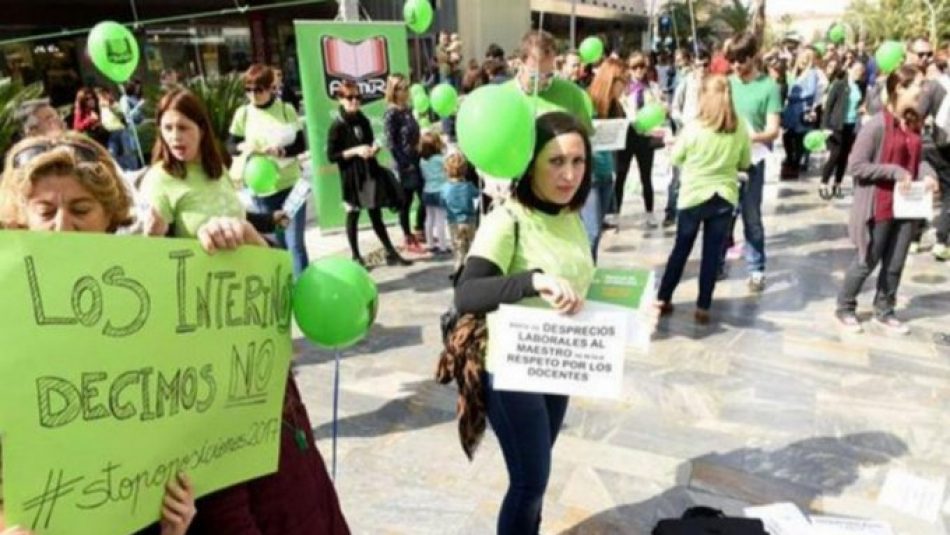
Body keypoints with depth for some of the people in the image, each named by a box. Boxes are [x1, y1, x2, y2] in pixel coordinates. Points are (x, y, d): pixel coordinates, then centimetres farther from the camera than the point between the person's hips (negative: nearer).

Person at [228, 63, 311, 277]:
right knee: (278, 244, 12)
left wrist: (280, 151, -22)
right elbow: (230, 146, 4)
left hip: (291, 185, -2)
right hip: (261, 189, 2)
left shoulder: (287, 109, -3)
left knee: (295, 243, -4)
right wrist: (243, 147, -19)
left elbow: (301, 145, -3)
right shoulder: (243, 113, 0)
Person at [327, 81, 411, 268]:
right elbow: (331, 156, -11)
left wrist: (374, 148, -2)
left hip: (370, 173, 5)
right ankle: (356, 256, 16)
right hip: (351, 177, -5)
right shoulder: (337, 126, -9)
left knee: (376, 215, 10)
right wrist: (355, 151, -20)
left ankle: (391, 253, 13)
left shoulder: (364, 121, 8)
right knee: (353, 217, 6)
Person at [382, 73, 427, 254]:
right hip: (404, 164, -7)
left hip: (416, 160, 7)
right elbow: (390, 143, -15)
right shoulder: (391, 114, -12)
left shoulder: (407, 109, 10)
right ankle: (409, 240, 15)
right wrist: (405, 164, -17)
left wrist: (420, 152, 9)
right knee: (406, 202, 3)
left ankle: (420, 232, 29)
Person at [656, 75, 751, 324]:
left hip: (694, 195, -1)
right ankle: (703, 307, 12)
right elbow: (745, 163, 7)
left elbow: (675, 158, 0)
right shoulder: (741, 128, -5)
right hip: (725, 196, 1)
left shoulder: (693, 127, -13)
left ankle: (662, 299, 19)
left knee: (681, 249, 12)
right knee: (713, 253, 7)